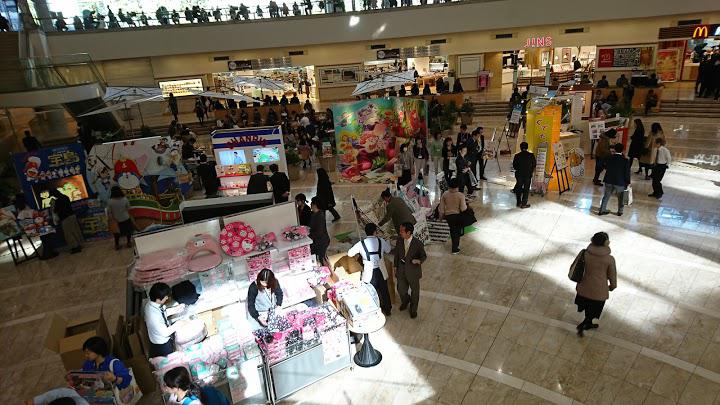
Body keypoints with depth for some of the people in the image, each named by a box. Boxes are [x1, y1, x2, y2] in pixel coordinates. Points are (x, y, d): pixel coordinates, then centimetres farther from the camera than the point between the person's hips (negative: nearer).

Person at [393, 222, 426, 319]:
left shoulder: (418, 244, -24)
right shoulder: (399, 240, -12)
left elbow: (424, 255, -10)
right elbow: (397, 253, 1)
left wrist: (419, 261, -32)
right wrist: (396, 266, 7)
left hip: (413, 271, -3)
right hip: (401, 270, 3)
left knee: (414, 291, 18)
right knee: (401, 289, 19)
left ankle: (413, 309, 44)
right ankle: (405, 301, 54)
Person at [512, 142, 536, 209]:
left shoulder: (517, 155, -6)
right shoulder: (531, 155, -7)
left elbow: (514, 166, -1)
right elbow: (534, 164, 1)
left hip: (519, 174, 1)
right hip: (528, 174, -1)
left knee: (518, 188, 14)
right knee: (526, 189, 6)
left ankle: (518, 203, 19)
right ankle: (523, 204, 6)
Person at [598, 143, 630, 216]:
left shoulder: (610, 158, -7)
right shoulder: (625, 160, -12)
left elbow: (606, 168, 6)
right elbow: (627, 173, -8)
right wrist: (628, 182, 2)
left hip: (609, 181, 2)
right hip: (620, 182, -2)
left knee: (606, 196, 13)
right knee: (620, 198, 15)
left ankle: (602, 210, 16)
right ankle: (620, 211, 24)